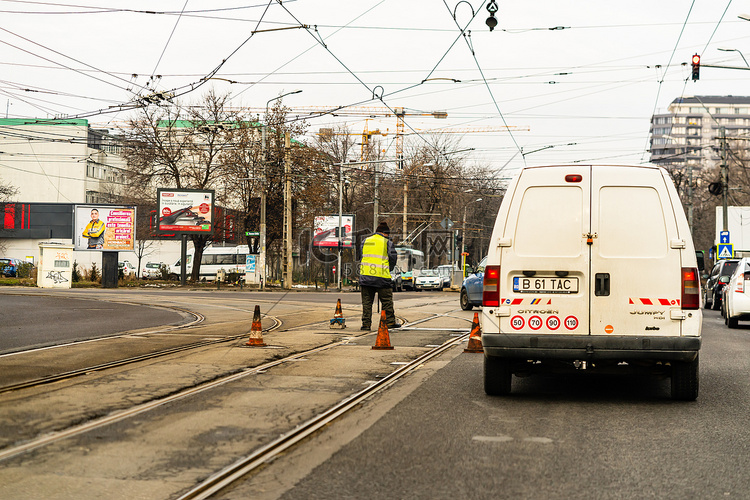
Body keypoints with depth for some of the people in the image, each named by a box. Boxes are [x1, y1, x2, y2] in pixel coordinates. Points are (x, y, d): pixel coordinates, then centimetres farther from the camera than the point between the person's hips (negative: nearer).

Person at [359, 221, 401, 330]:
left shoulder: (365, 241, 14)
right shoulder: (387, 242, 1)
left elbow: (361, 256, 17)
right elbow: (393, 258, -1)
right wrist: (388, 270, 14)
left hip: (365, 276, 4)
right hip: (381, 277, -3)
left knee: (366, 301, 7)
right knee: (387, 301, 7)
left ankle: (366, 323, 5)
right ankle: (390, 321, 11)